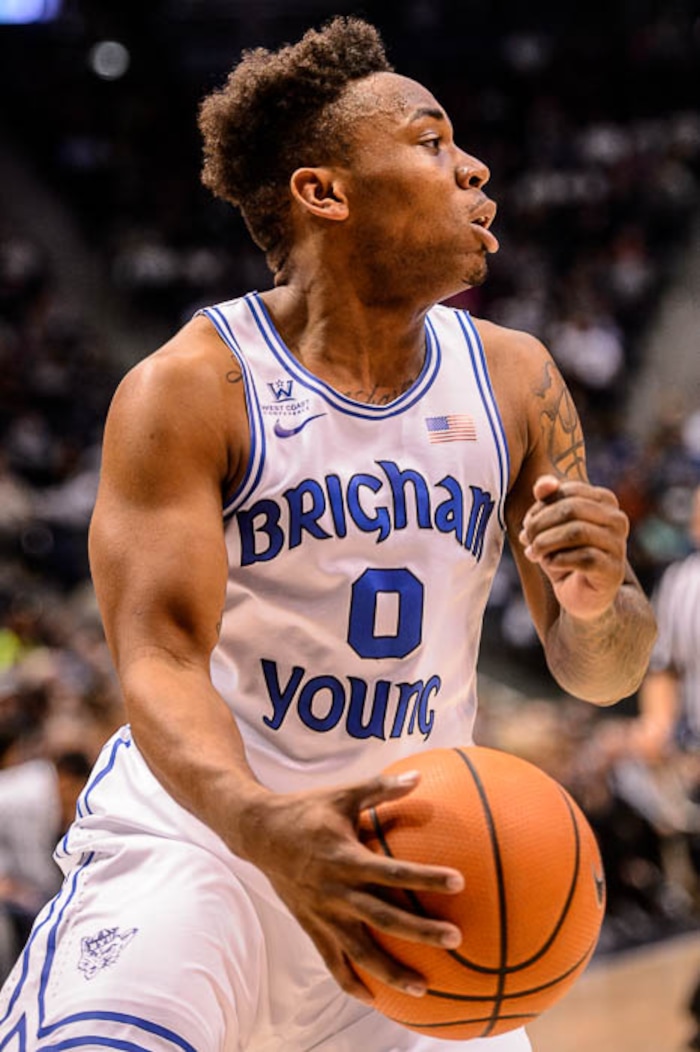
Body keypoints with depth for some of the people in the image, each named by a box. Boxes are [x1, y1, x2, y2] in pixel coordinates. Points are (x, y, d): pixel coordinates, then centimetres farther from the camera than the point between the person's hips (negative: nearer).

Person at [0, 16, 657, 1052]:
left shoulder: (514, 379, 2)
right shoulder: (190, 387, -12)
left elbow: (599, 675, 5)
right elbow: (160, 657, -21)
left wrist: (598, 603, -21)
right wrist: (264, 826, -41)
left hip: (405, 854, 5)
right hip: (195, 827, -5)